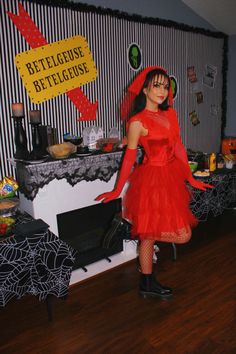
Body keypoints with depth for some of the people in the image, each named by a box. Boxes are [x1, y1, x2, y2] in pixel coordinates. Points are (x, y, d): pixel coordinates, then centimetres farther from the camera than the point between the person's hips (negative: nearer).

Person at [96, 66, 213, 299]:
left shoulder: (170, 114, 9)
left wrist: (191, 179, 15)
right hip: (152, 179, -7)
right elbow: (129, 157, -7)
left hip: (171, 178, 7)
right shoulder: (138, 121, -11)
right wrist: (117, 190, -3)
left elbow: (179, 148, 13)